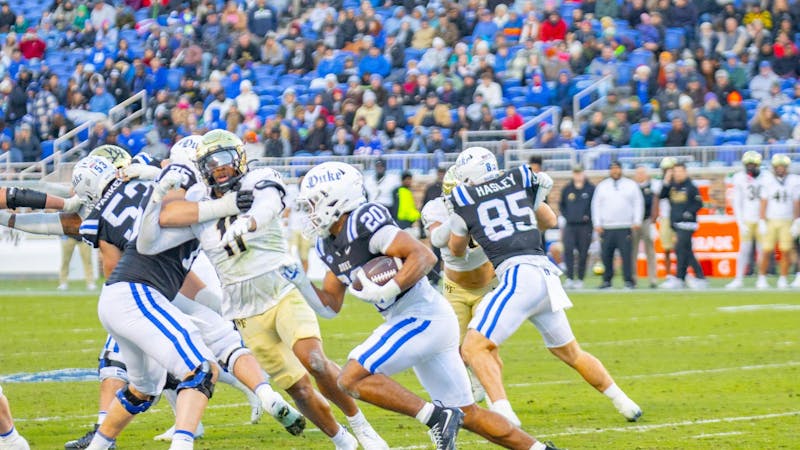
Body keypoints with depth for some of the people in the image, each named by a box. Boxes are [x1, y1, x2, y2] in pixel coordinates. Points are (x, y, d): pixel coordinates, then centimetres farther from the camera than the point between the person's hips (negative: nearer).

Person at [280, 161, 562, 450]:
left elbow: (424, 256, -21)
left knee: (353, 378, -16)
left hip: (420, 316, -10)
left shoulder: (363, 222, -15)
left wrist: (385, 292, -29)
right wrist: (301, 282, 4)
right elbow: (330, 307, 18)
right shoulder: (329, 246, 14)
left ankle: (436, 416, -17)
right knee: (467, 415, 13)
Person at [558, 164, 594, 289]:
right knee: (568, 250, -12)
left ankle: (580, 279, 10)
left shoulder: (591, 189, 0)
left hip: (585, 226, -2)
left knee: (583, 253, 2)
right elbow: (561, 204, 18)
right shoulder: (567, 189, 8)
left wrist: (589, 216, -6)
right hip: (570, 225, 2)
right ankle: (569, 278, -11)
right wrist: (563, 216, 5)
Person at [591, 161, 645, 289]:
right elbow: (596, 205, 11)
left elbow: (638, 203, 7)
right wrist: (597, 224, 2)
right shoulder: (602, 186, 13)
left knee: (626, 254, -10)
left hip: (625, 227, -2)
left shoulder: (631, 185, 9)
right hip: (606, 228, 2)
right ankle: (607, 280, 9)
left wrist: (637, 222, -4)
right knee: (606, 255, 1)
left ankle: (629, 280, -7)